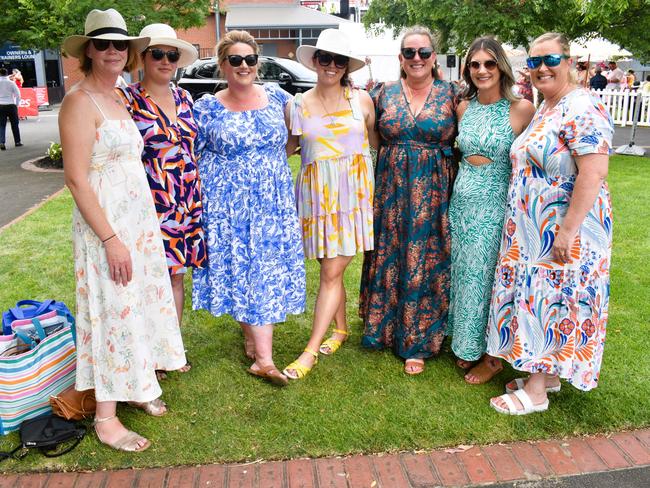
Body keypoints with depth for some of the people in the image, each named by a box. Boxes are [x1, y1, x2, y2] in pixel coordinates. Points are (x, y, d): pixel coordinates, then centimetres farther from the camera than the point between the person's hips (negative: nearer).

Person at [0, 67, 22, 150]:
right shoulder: (11, 83, -2)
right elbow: (18, 95, -4)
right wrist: (16, 104, 7)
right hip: (11, 105, -1)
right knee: (15, 124, 12)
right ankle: (17, 142, 17)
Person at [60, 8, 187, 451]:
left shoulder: (118, 100, 13)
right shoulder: (80, 102, -12)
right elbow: (77, 178, -18)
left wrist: (144, 225, 14)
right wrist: (111, 239, -21)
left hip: (139, 219, 8)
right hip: (105, 223, -8)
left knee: (141, 302, 15)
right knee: (113, 312, -2)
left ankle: (137, 386, 33)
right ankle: (106, 418, 11)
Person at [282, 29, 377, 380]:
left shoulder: (361, 100, 5)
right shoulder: (299, 104, 7)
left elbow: (378, 141, 11)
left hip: (354, 192, -1)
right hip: (316, 193, 2)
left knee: (331, 272, -4)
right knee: (330, 269, 7)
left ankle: (310, 351, 1)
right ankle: (341, 328, 31)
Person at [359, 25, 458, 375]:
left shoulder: (451, 94, 2)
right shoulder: (383, 93, 6)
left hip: (433, 193, -2)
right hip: (390, 191, 2)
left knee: (425, 264, 2)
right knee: (387, 259, 8)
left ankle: (417, 343, 16)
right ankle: (383, 326, 29)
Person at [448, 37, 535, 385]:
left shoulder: (521, 109, -8)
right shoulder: (464, 107, 7)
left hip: (495, 205, -5)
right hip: (462, 202, 5)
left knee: (486, 275, 2)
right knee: (463, 273, 12)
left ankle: (492, 356, 22)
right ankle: (468, 345, 31)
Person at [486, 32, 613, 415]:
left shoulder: (583, 109, -17)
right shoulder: (544, 109, 13)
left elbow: (594, 173, -24)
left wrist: (567, 231, -26)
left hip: (563, 230, -9)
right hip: (535, 229, 9)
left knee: (552, 300, 0)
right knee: (538, 297, 15)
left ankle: (535, 392, 13)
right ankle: (547, 374, 31)